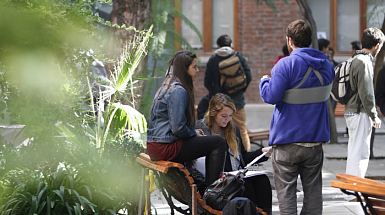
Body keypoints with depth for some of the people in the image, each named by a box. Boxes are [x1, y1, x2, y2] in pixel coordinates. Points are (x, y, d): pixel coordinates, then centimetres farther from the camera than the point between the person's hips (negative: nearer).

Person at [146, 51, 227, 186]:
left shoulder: (167, 87, 16)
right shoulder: (178, 91, -16)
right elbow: (178, 128, -21)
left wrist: (194, 133, 13)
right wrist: (195, 134, -4)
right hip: (166, 148, -11)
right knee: (219, 143, -10)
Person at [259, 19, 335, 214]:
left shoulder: (285, 65, -15)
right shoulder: (326, 65, 6)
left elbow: (271, 96, -17)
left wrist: (264, 81, 2)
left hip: (287, 141, -5)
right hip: (316, 139, 5)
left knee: (286, 188, 1)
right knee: (313, 188, 11)